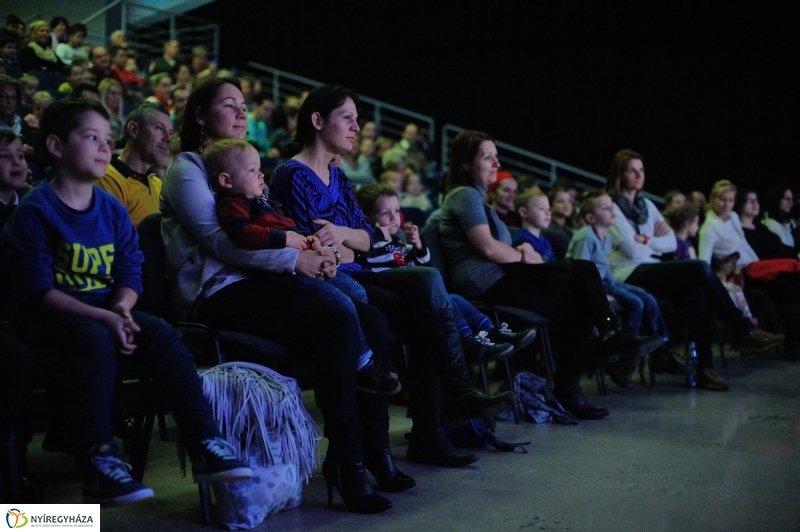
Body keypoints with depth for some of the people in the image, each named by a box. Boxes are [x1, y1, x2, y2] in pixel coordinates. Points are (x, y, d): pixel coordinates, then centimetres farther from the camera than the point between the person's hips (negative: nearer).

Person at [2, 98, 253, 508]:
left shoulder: (112, 210, 9)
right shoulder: (35, 211, -10)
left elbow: (131, 272, 8)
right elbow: (38, 289, -17)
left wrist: (121, 308, -16)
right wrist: (103, 317, -27)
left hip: (103, 310, 6)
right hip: (44, 317, -6)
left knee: (162, 335, -18)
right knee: (94, 339, -35)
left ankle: (205, 446, -16)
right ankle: (98, 463, -33)